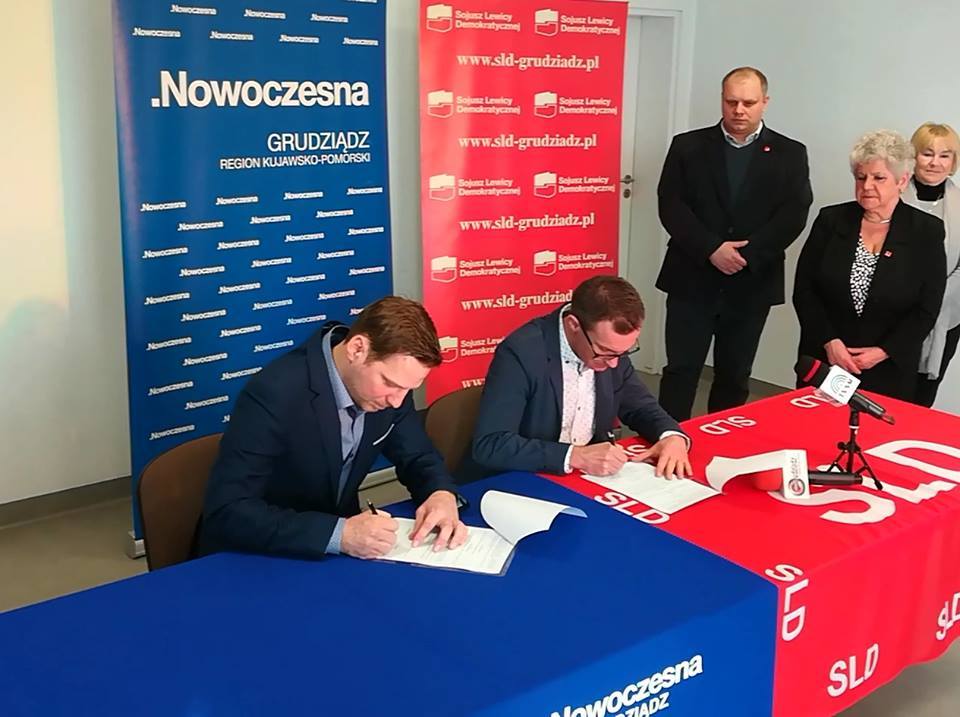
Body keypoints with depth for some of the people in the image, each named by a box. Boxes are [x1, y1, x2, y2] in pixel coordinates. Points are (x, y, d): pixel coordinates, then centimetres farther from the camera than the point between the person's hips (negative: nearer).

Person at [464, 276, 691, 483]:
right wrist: (576, 456, -30)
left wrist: (672, 436, -9)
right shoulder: (522, 352, -21)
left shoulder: (610, 343, -3)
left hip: (585, 480, 5)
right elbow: (489, 445, -25)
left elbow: (640, 406, 10)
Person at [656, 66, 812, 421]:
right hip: (692, 280, -1)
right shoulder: (688, 146, 4)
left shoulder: (790, 154, 5)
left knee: (734, 377, 10)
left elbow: (793, 215, -5)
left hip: (751, 284, 1)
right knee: (680, 371, 1)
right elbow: (671, 206, -5)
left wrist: (746, 254, -16)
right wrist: (712, 250, -17)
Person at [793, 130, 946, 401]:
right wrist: (829, 342, -11)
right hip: (823, 361, 1)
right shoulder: (830, 220, 1)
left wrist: (883, 352, -12)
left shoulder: (927, 232, -2)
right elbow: (803, 289, -1)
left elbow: (927, 309, -3)